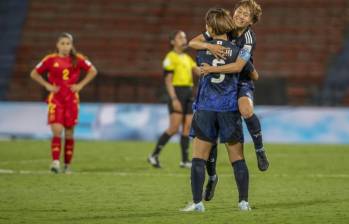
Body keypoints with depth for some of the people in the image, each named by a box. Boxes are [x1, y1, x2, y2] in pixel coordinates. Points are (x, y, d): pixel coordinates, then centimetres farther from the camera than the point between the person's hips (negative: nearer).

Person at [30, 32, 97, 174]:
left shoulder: (78, 60, 2)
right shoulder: (50, 60, -1)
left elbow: (93, 71, 11)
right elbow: (34, 74, 8)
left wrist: (80, 85, 1)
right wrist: (47, 85, -3)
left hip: (71, 99, 2)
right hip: (55, 98, -2)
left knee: (69, 133, 6)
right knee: (57, 130, -17)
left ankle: (67, 165, 17)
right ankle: (55, 162, -22)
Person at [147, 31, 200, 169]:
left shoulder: (187, 58, 19)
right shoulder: (171, 57, -5)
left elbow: (199, 71, 6)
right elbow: (168, 80, -11)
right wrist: (174, 99, -19)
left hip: (189, 94, 8)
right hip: (177, 93, -8)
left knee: (187, 127, 3)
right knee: (174, 128, -11)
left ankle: (185, 160, 5)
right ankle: (154, 155, -2)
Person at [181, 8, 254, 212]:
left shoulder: (203, 48, 0)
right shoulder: (236, 51, -3)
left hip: (205, 108, 0)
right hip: (230, 109, 0)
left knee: (199, 157, 3)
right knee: (237, 158, 8)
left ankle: (198, 202, -3)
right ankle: (244, 201, 8)